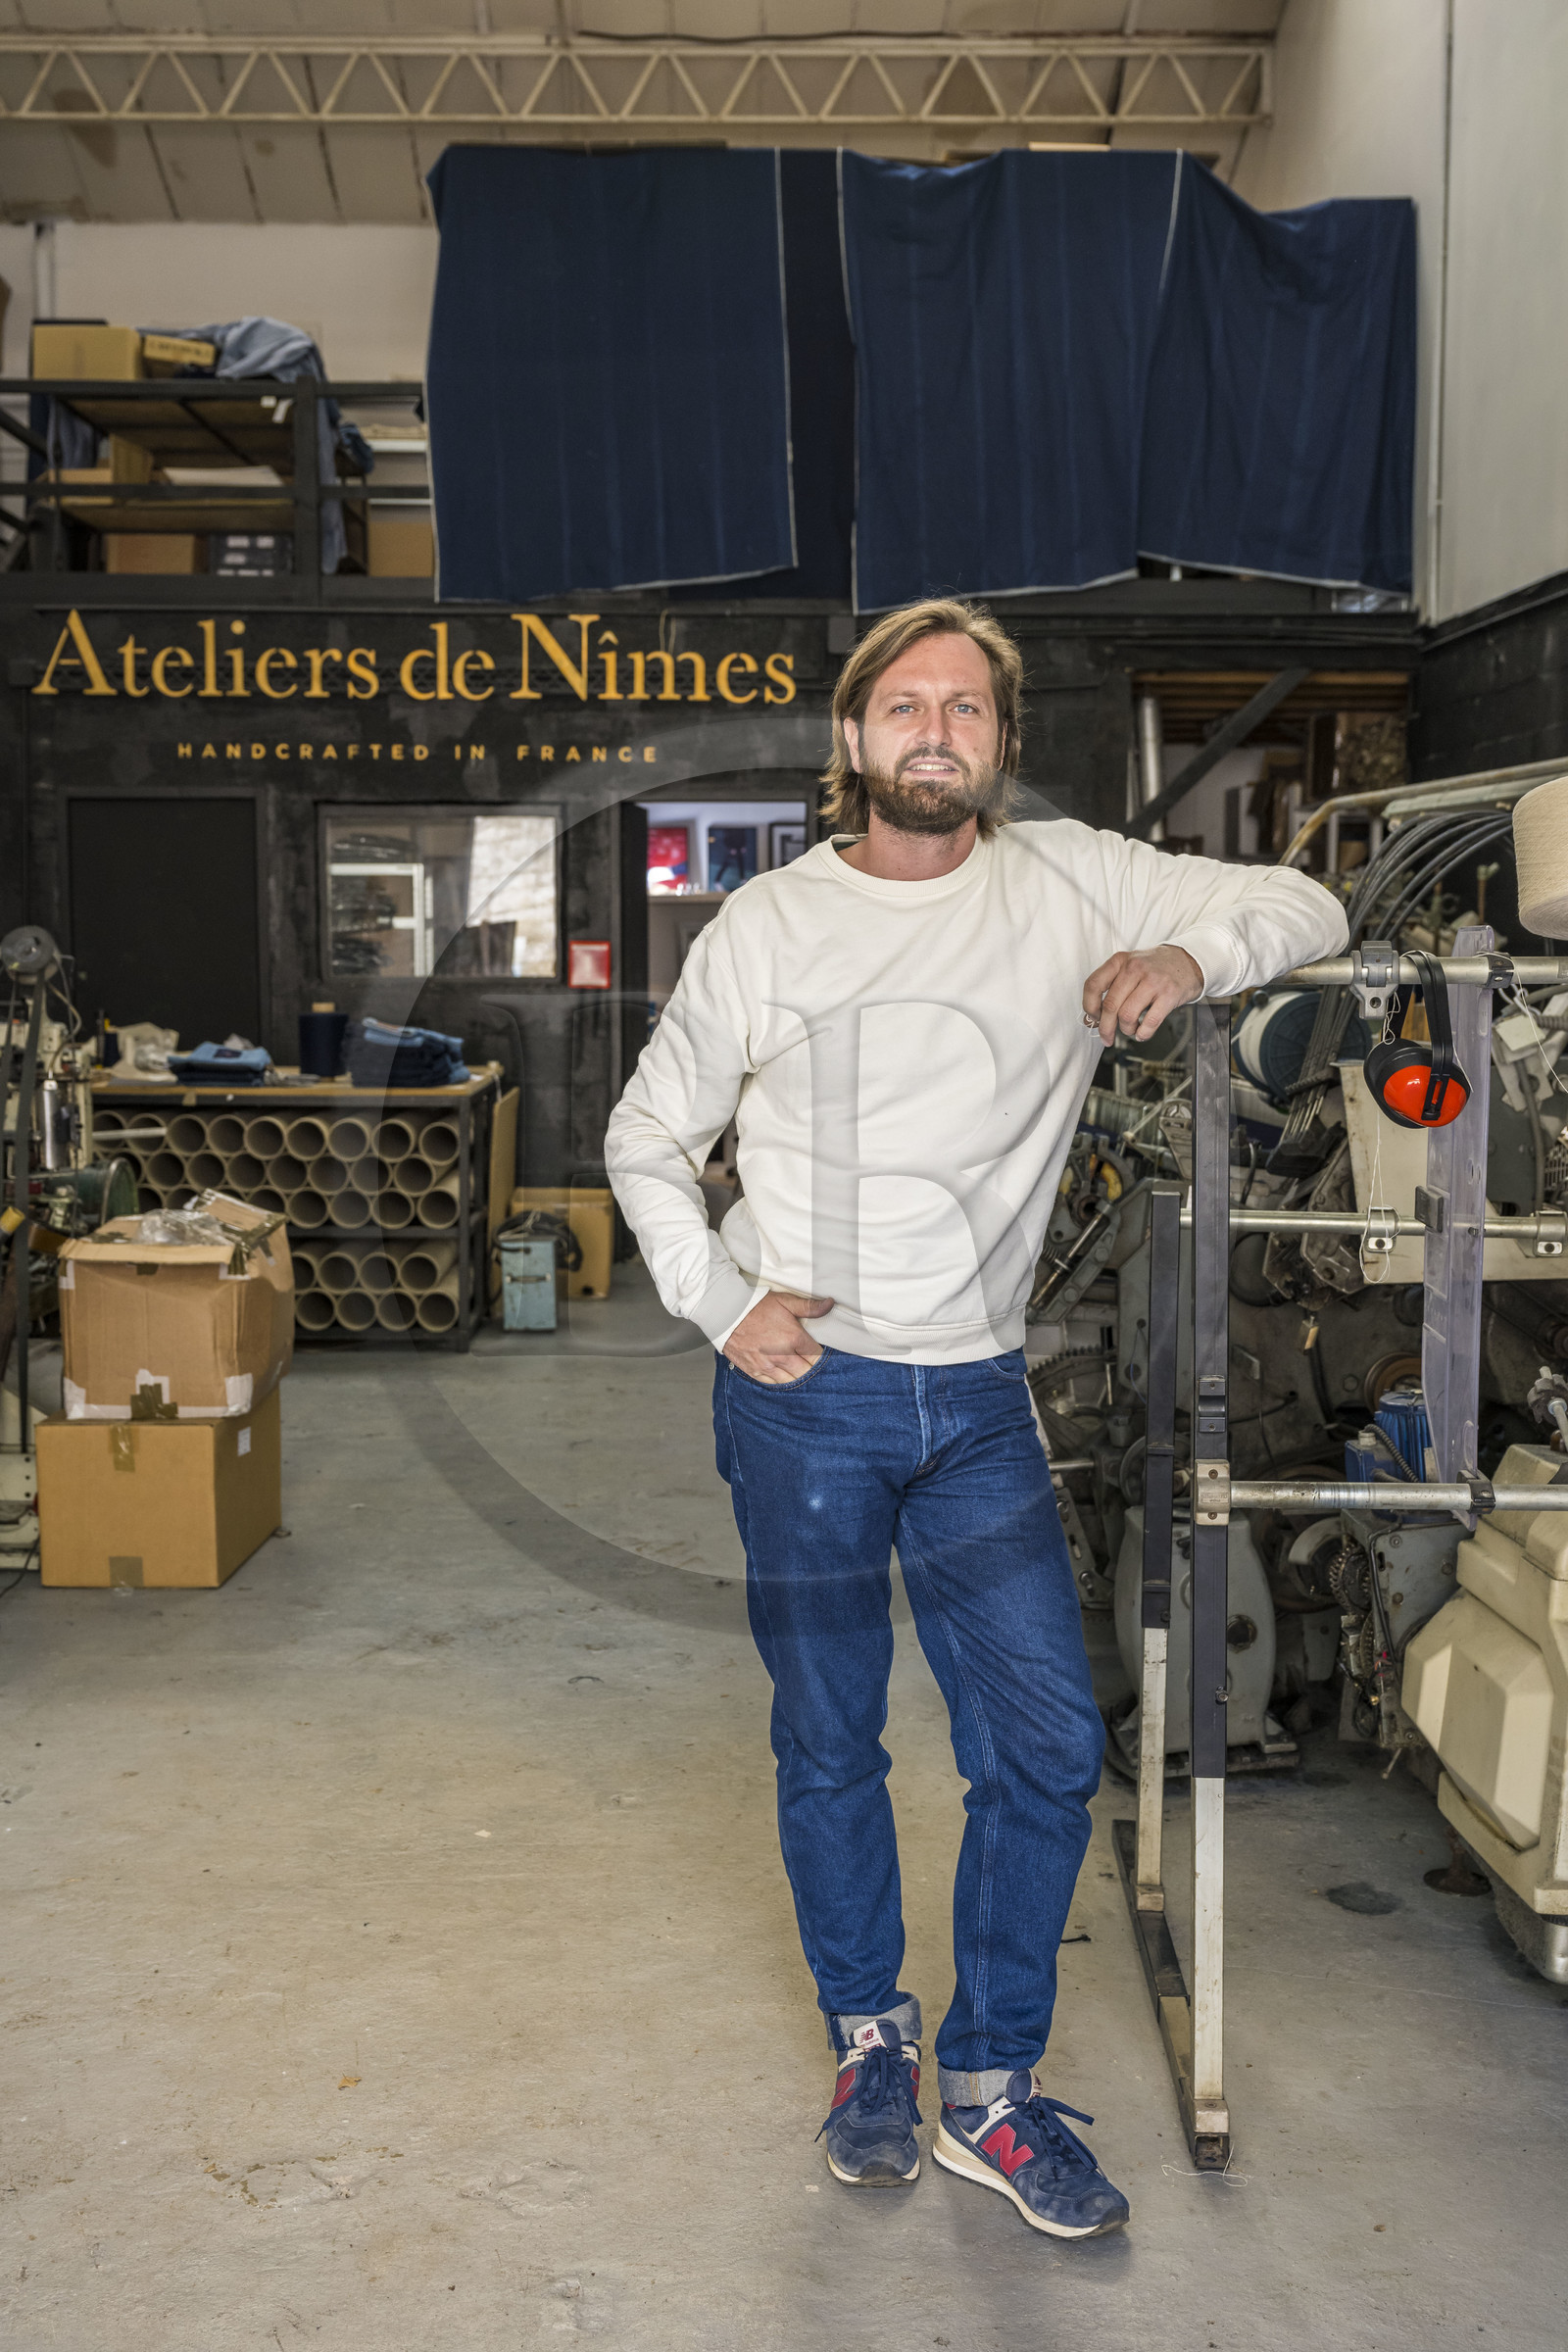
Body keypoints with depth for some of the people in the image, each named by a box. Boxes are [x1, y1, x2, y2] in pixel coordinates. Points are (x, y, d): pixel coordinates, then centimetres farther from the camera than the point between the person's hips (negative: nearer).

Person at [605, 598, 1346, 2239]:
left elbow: (1305, 909, 6)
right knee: (829, 1746, 10)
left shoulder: (1073, 887, 1)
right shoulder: (765, 931, 0)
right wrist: (717, 1301, -5)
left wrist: (1188, 953, -15)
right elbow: (647, 1142, 9)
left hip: (978, 1400, 1)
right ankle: (870, 2038, 34)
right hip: (802, 1395, -1)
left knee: (1050, 1746, 1)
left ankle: (988, 2093, 21)